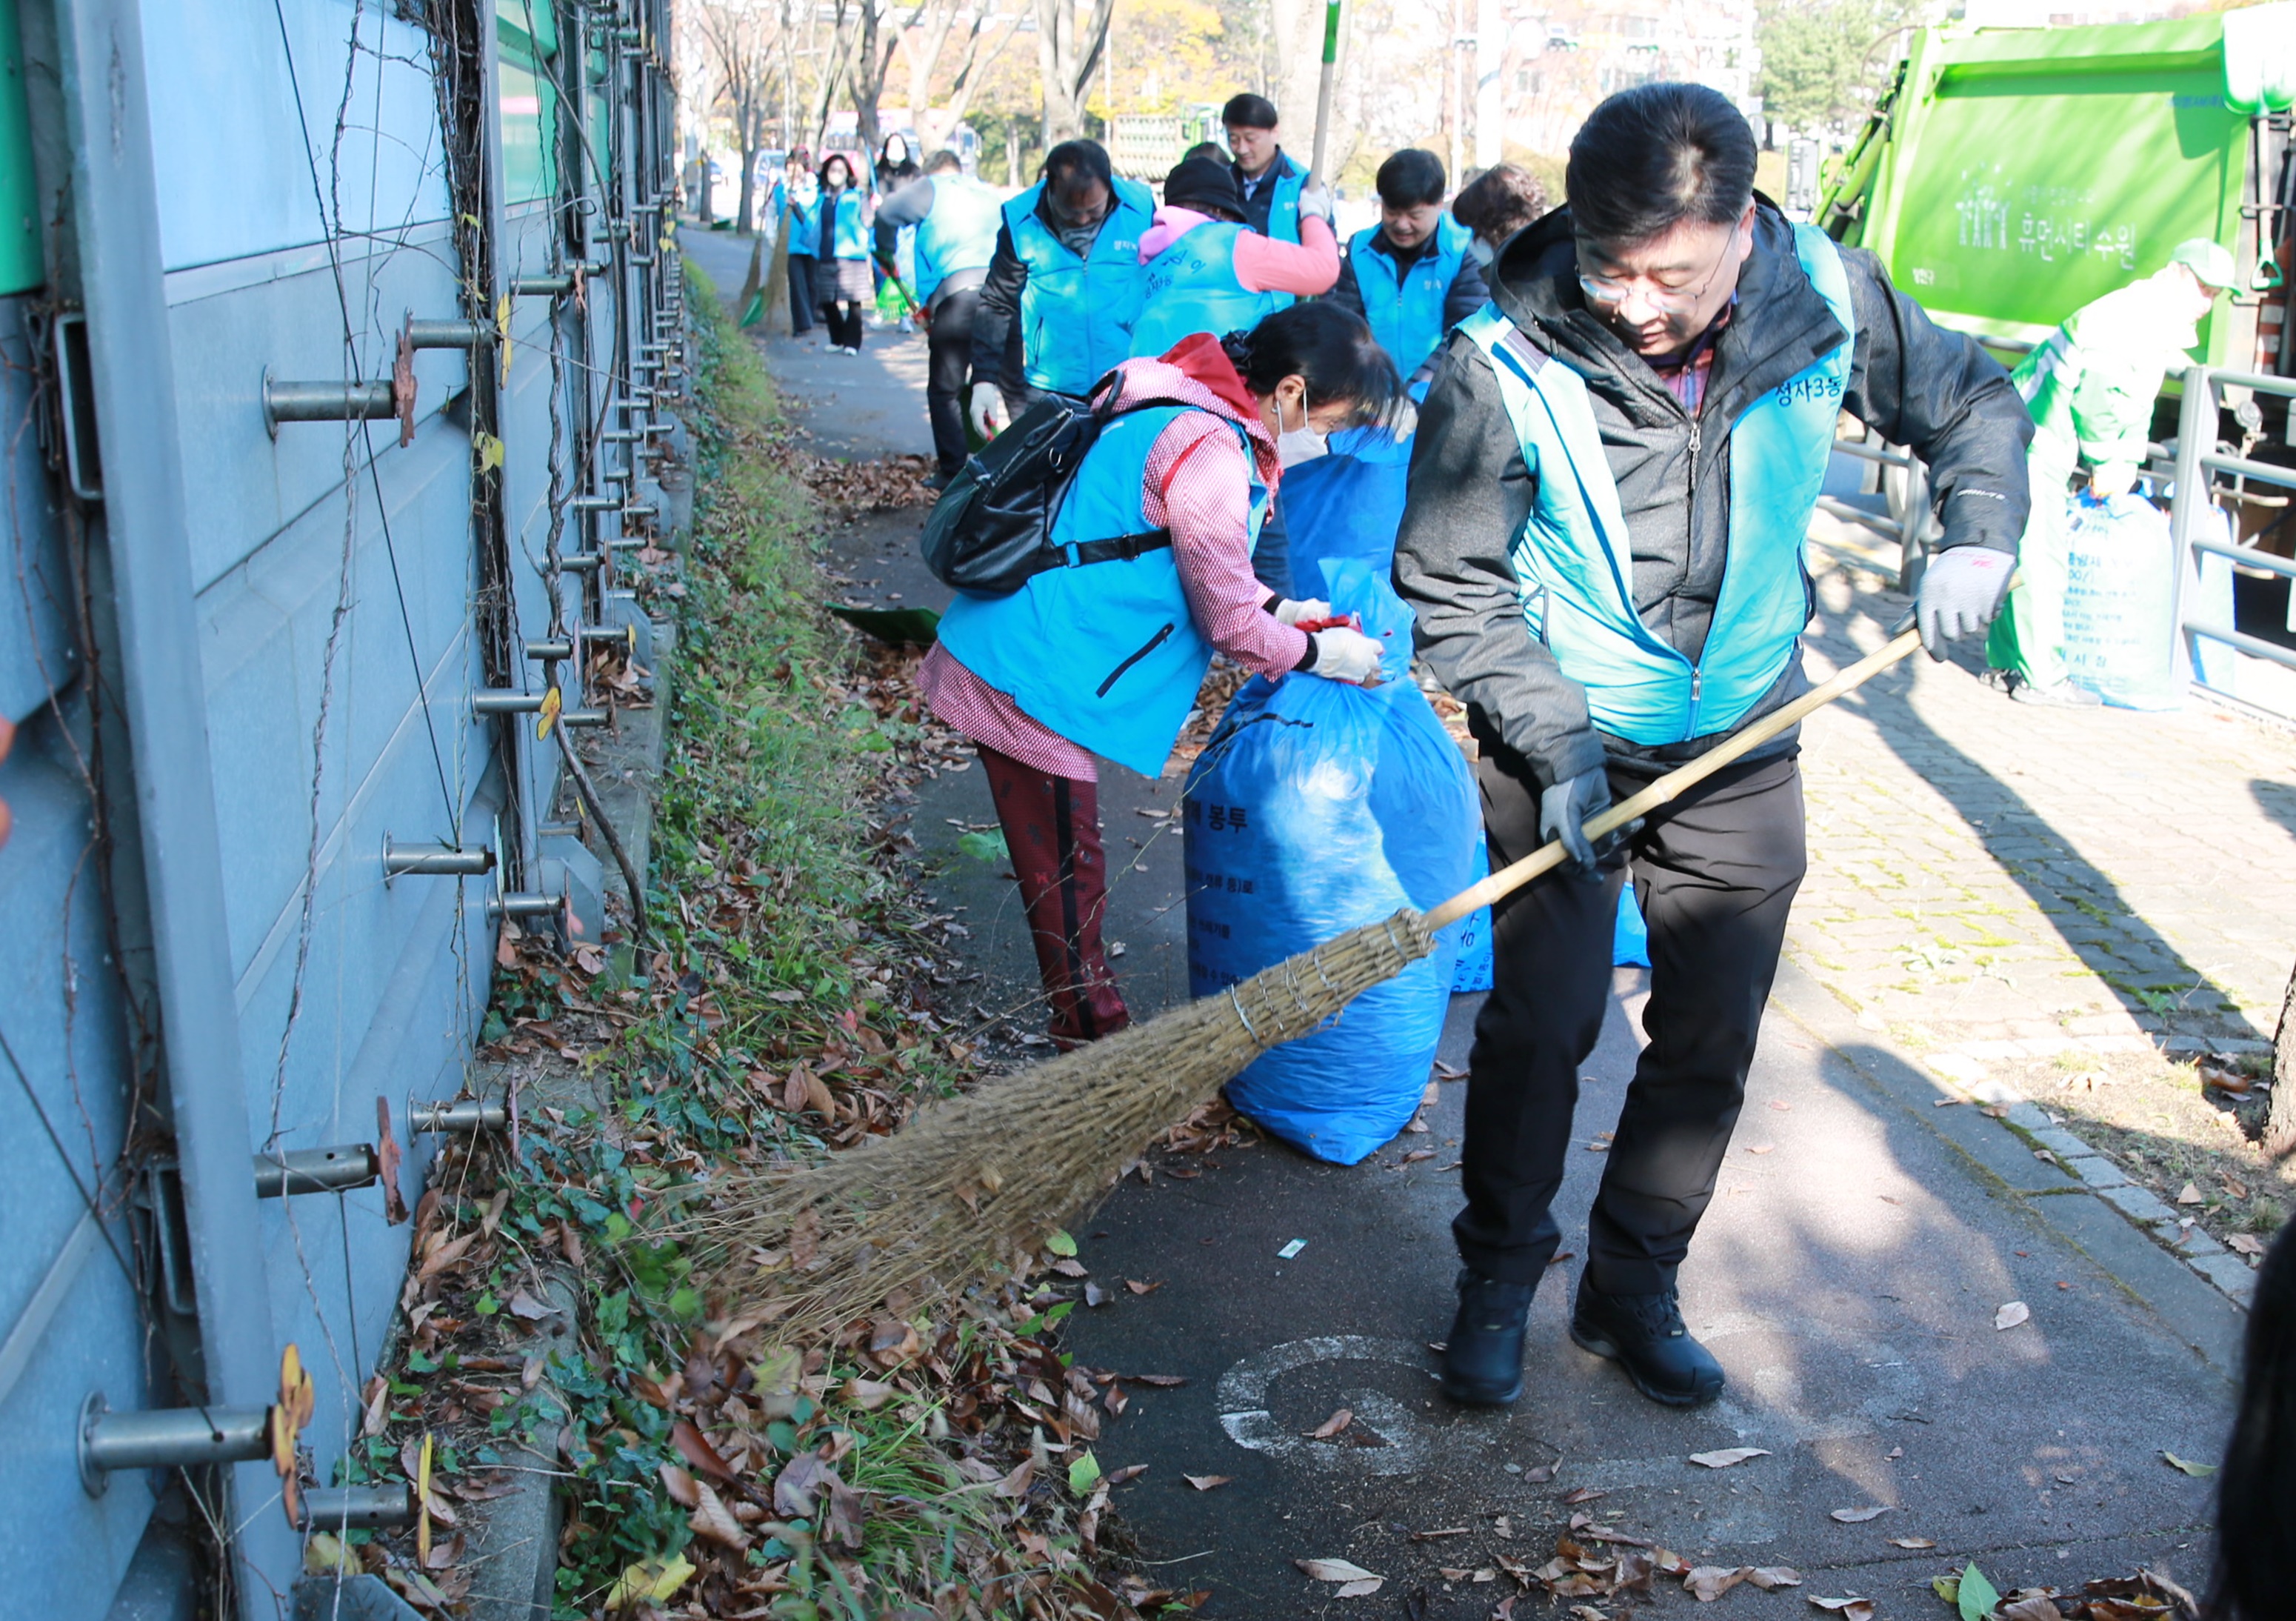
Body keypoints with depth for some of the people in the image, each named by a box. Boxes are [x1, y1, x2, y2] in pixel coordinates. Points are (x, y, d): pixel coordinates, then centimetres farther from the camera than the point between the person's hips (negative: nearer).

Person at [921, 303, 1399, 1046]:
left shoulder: (1189, 409, 9)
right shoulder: (1211, 455, -22)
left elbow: (1198, 566, 23)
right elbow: (1230, 625, -14)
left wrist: (1278, 608, 15)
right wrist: (1320, 655, 1)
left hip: (1013, 655, 10)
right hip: (1031, 679, -10)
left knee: (1066, 872, 19)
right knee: (1068, 882, 5)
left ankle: (1091, 1017, 31)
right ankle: (1094, 1035, 18)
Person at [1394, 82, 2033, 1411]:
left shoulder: (1823, 294, -13)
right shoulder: (1506, 365, -22)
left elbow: (1972, 398, 6)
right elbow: (1450, 586, -13)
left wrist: (1981, 533, -10)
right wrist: (1553, 743, -20)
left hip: (1744, 749, 3)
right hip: (1570, 747, -3)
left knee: (1714, 1035, 9)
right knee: (1542, 1019, -1)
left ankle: (1635, 1286, 29)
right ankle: (1502, 1273, 24)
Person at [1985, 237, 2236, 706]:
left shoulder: (2161, 333, 17)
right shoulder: (2127, 315, -17)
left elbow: (2137, 407, 22)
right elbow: (2097, 394, -24)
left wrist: (2126, 464, 7)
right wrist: (2105, 465, -13)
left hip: (2049, 451, 10)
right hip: (2032, 441, -10)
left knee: (2023, 556, 14)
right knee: (2041, 557, -9)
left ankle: (2007, 663, 22)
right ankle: (2041, 679, -6)